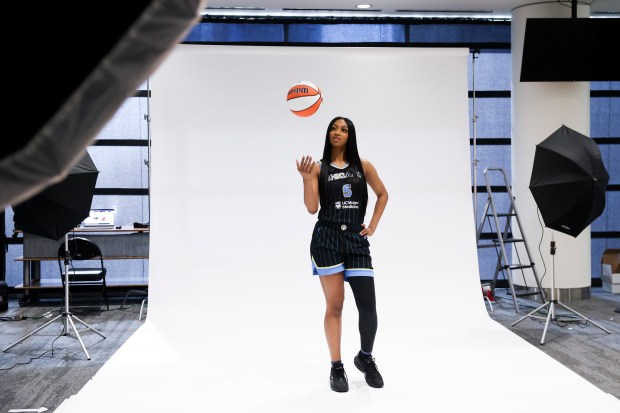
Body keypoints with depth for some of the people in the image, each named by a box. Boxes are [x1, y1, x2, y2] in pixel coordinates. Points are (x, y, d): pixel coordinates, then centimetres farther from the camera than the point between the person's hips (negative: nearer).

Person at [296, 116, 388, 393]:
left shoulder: (363, 166, 9)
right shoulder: (318, 168, 5)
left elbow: (382, 194, 21)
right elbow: (312, 208, -2)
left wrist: (373, 225, 12)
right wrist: (307, 179, -15)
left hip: (356, 240, 2)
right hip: (326, 240, -1)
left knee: (368, 307, -3)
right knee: (334, 305, -2)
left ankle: (365, 358, 23)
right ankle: (336, 368, 10)